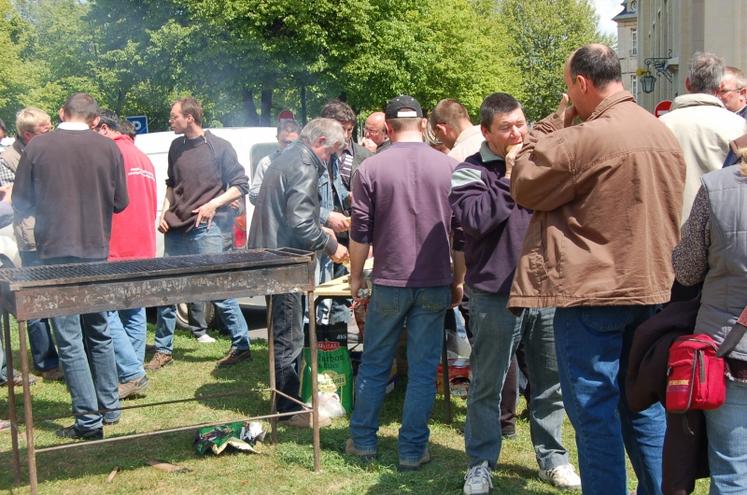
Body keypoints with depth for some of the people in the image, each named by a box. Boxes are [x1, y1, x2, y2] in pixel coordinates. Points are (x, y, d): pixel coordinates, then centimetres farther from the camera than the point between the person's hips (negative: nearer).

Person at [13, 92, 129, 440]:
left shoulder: (37, 147, -7)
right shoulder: (108, 148, -1)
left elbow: (20, 205, 0)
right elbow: (120, 203, 6)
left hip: (56, 254, -3)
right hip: (96, 252, 3)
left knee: (69, 339, 1)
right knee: (99, 332, 19)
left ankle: (89, 420, 1)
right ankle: (110, 407, 26)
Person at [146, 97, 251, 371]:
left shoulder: (219, 147, -4)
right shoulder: (176, 147, 12)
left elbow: (241, 185, -3)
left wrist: (213, 204, -15)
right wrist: (165, 212, 10)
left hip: (205, 230, -6)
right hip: (175, 230, 6)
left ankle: (241, 346, 7)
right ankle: (163, 350, 18)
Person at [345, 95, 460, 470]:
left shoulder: (370, 168, -4)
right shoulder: (448, 166, 0)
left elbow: (360, 232, -2)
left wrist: (356, 275, 10)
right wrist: (457, 280, 14)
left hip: (389, 282, 0)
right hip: (435, 284, 1)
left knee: (373, 366, 13)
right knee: (423, 370, 7)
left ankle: (362, 441, 22)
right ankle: (412, 450, 12)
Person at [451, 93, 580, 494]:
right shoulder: (471, 172, -3)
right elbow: (474, 219, -20)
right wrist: (510, 177, -15)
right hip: (496, 295, -4)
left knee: (551, 381, 14)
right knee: (487, 385, 5)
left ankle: (551, 456, 29)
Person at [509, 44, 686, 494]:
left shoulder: (586, 137, -19)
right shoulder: (665, 135, 7)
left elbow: (525, 186, -7)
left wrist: (553, 123, -1)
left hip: (592, 291, -8)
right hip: (650, 287, 8)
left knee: (594, 410, 2)